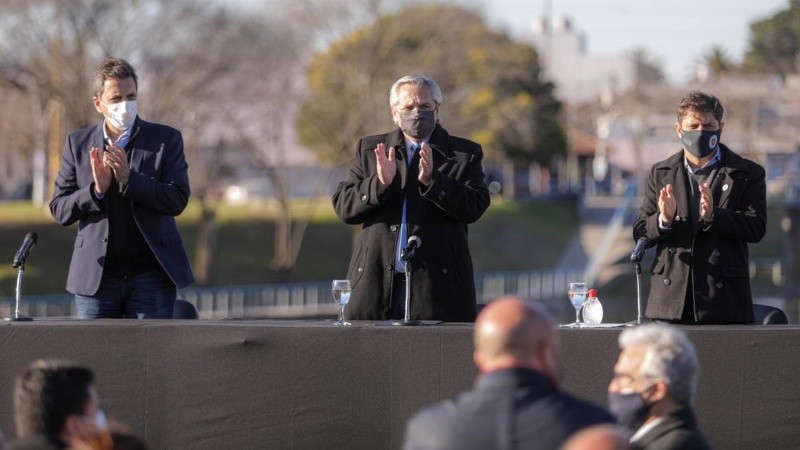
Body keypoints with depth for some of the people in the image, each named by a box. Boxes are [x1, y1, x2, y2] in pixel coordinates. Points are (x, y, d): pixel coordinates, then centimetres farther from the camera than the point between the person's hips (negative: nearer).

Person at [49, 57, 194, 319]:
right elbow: (59, 210, 6)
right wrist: (96, 190, -13)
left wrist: (130, 179, -17)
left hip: (151, 276, -1)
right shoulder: (78, 144, 9)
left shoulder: (166, 140, 4)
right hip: (96, 278, 2)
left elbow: (178, 200, -5)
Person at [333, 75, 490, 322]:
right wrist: (379, 183, -11)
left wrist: (431, 181, -17)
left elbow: (475, 207, -4)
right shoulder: (369, 150, 15)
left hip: (436, 285, -2)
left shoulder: (464, 154, 8)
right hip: (376, 281, 2)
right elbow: (343, 206, 7)